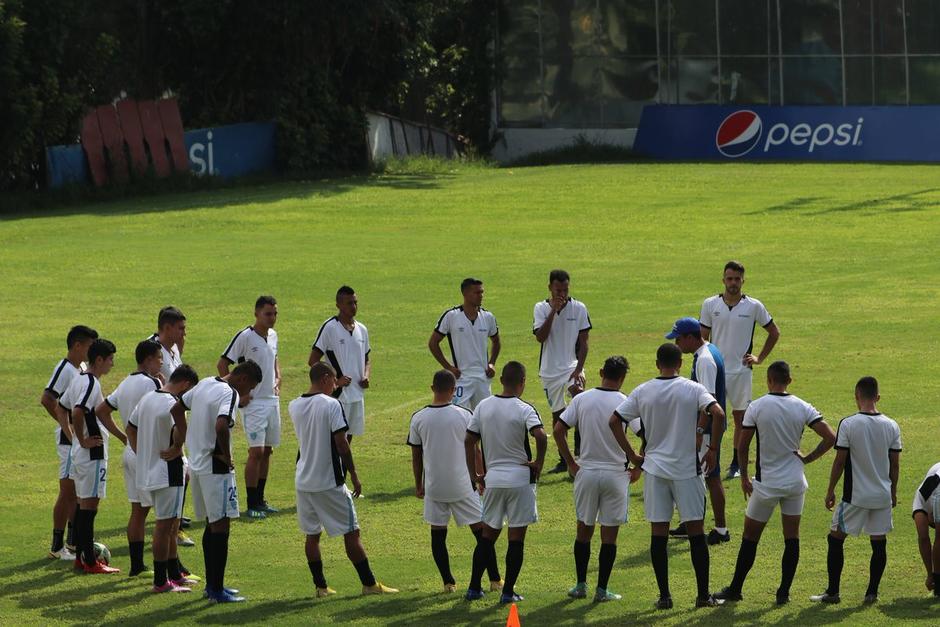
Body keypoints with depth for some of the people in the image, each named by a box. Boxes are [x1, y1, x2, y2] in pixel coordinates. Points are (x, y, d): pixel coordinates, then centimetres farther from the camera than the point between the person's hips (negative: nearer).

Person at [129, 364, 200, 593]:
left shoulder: (147, 398, 10)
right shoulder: (172, 404, -19)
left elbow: (131, 427, 19)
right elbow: (182, 428, -36)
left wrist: (140, 453, 18)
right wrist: (177, 448, -18)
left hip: (146, 469, 9)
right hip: (167, 472, -9)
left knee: (170, 523, 19)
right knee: (165, 525, -1)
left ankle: (175, 574, 27)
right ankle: (161, 581, 3)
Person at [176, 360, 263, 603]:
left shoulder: (205, 384, 11)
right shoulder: (229, 394, -17)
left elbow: (176, 410, 20)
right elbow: (221, 426, -34)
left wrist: (187, 441, 18)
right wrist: (227, 456, -19)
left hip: (196, 464, 9)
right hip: (216, 468, -9)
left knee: (211, 524, 17)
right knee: (220, 527, -4)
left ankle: (212, 585, 23)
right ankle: (217, 589, -4)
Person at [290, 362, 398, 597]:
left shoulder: (294, 407, 4)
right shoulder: (331, 405, -14)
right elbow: (341, 443, -16)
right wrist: (354, 475, -8)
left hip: (303, 481, 5)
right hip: (330, 481, -5)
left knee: (312, 534, 12)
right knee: (351, 533, 1)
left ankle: (320, 585, 13)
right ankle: (369, 583, 4)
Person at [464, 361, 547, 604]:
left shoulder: (483, 406, 3)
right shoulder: (524, 410, -11)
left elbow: (468, 441, 5)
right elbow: (540, 436, -27)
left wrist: (475, 475, 13)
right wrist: (539, 463, -11)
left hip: (492, 477, 4)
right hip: (520, 477, -4)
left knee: (488, 533, 16)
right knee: (517, 536, 4)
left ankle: (474, 588, 15)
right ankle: (508, 591, 3)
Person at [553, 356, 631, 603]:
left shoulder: (581, 399, -1)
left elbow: (558, 430, -3)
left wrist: (571, 463, 5)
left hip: (586, 472, 2)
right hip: (616, 474, -2)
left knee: (584, 529, 15)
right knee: (609, 534, 5)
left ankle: (580, 585, 17)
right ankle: (602, 589, 6)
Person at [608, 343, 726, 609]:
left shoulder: (642, 392, 1)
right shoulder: (693, 389, -6)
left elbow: (614, 421, 0)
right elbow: (718, 414, -20)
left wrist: (631, 454, 6)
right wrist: (712, 449, -8)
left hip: (655, 468, 2)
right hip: (687, 469, -2)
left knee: (659, 534, 5)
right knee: (696, 532, 4)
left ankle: (664, 595, 5)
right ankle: (703, 595, 4)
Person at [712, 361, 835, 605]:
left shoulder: (756, 407, -9)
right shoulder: (803, 408, -3)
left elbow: (742, 446, -5)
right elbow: (830, 438, -7)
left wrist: (744, 477, 6)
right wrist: (807, 458, 3)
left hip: (766, 483, -2)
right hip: (795, 482, 2)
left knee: (750, 537, 9)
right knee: (792, 537, 9)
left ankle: (735, 589, 15)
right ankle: (784, 592, 8)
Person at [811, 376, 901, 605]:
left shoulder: (848, 424, -11)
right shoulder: (891, 426, 0)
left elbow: (840, 461, -9)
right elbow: (895, 463, 5)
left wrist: (830, 490, 1)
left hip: (855, 495, -3)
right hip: (883, 495, 3)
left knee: (836, 539, 8)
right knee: (879, 542, 9)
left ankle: (832, 592, 8)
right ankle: (872, 592, 10)